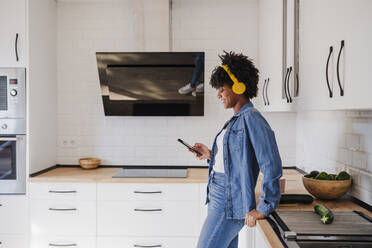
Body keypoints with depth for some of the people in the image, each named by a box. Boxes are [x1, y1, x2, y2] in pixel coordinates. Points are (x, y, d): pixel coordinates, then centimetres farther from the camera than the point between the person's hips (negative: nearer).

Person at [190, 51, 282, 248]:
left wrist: (264, 209, -18)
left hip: (230, 203, -9)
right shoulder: (236, 120, 14)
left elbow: (272, 167, -20)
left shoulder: (251, 118, -15)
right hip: (219, 199, 9)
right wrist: (211, 155, 11)